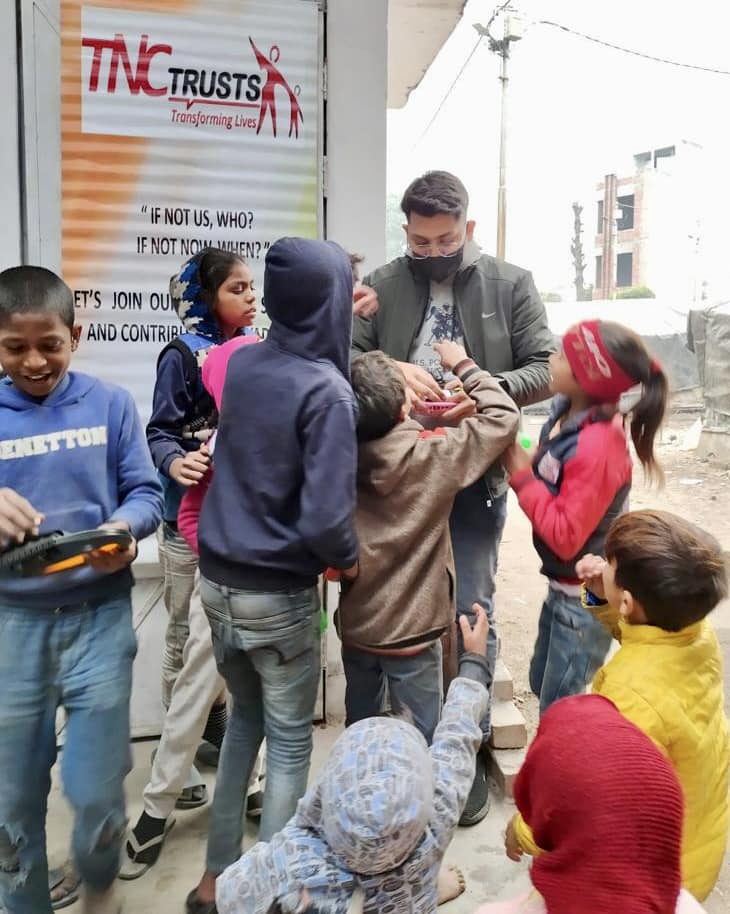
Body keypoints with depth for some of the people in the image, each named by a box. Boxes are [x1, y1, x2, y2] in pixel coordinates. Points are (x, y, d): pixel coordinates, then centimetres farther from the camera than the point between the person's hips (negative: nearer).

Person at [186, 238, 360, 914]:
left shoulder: (240, 363, 0)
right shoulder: (327, 391, -20)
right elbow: (324, 519, -26)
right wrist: (351, 558, -4)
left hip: (217, 580, 7)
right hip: (279, 596, -7)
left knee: (244, 718, 25)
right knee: (290, 743, 14)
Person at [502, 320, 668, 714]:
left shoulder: (596, 447, -31)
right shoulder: (567, 412, -4)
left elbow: (565, 536, -29)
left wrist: (522, 476, -23)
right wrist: (529, 461, -9)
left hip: (586, 597, -9)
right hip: (565, 585, 9)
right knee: (543, 684, 25)